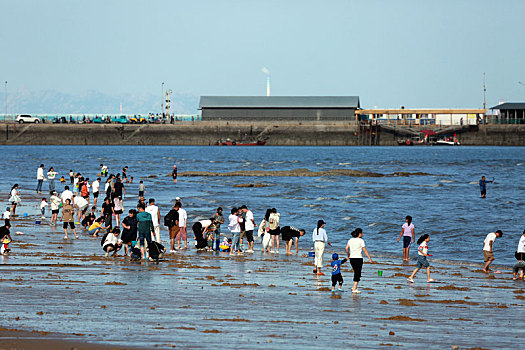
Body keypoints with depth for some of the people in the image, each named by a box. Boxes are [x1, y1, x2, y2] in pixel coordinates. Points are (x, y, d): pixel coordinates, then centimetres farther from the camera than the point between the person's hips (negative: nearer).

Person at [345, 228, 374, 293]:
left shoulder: (351, 240, 7)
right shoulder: (361, 240, -8)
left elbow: (346, 248, 2)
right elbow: (365, 250, -9)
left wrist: (348, 255, 18)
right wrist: (369, 258, -5)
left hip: (352, 258, 6)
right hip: (358, 258, -6)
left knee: (356, 272, 21)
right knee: (357, 274, -1)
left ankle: (354, 286, 19)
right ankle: (354, 289, -4)